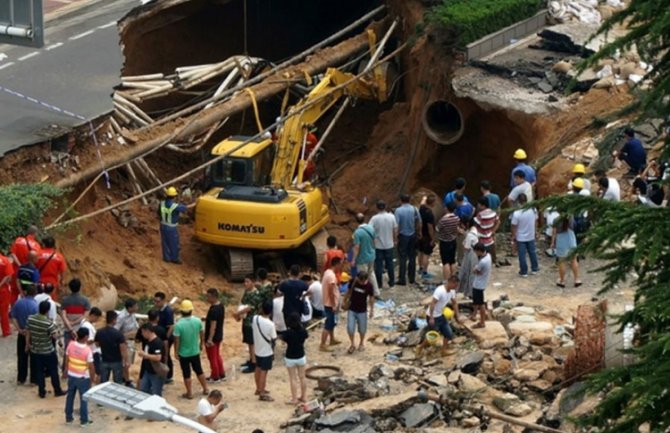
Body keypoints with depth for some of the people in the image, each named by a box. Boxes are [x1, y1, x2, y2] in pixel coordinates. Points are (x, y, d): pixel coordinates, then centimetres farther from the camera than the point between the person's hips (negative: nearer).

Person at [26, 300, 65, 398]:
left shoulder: (30, 319, -10)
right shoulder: (49, 323, -26)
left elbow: (27, 333, 2)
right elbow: (55, 336, -18)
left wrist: (27, 344, 17)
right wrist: (55, 329, 1)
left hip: (35, 351, 4)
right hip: (48, 352, -4)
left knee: (39, 371, 16)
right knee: (53, 371, 13)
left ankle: (41, 392, 23)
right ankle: (57, 391, 24)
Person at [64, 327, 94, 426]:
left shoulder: (71, 344, -11)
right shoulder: (87, 350, -25)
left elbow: (66, 359, 2)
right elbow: (91, 366, -19)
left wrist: (67, 370, 18)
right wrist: (93, 377, -3)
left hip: (71, 375, 5)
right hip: (83, 378, -5)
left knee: (70, 396, 19)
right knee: (83, 398, 10)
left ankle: (68, 417, 30)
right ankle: (84, 420, 19)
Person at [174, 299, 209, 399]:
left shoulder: (178, 324, -25)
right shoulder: (197, 321, -12)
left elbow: (177, 340, -19)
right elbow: (202, 334, 2)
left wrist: (176, 352, -7)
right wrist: (201, 344, 19)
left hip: (183, 353, -4)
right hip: (195, 352, 4)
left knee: (186, 373, 10)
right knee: (199, 370, 21)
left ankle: (189, 393, 19)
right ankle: (205, 389, 31)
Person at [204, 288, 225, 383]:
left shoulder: (213, 310, -27)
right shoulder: (221, 306, 2)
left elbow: (213, 325, -30)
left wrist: (210, 339, -31)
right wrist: (207, 318, 18)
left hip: (213, 337, -9)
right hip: (219, 335, 9)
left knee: (212, 357, 5)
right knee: (217, 355, 22)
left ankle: (215, 377, 15)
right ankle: (222, 374, 29)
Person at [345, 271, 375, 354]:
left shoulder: (369, 286, -15)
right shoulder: (353, 282, -12)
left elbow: (371, 298, -3)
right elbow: (349, 292, 4)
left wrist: (372, 310, 0)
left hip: (362, 311, -1)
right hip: (352, 309, 1)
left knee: (362, 329, 11)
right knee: (350, 328, -1)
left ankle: (362, 343, 37)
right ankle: (352, 344, 18)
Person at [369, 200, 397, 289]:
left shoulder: (374, 219, -16)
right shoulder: (391, 217, -7)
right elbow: (395, 230, 1)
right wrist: (394, 240, 15)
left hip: (378, 246, -3)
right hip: (389, 245, 3)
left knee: (378, 265, 8)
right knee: (390, 264, 15)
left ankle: (379, 283, 13)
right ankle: (391, 282, 23)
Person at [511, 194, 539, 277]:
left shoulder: (517, 213, -27)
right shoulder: (533, 210, -14)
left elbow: (514, 226, -16)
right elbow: (536, 221, 2)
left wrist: (513, 236, 0)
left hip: (520, 238, -4)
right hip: (531, 236, 4)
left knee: (522, 255, 11)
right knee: (532, 252, 21)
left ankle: (524, 271, 21)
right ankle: (534, 269, 34)